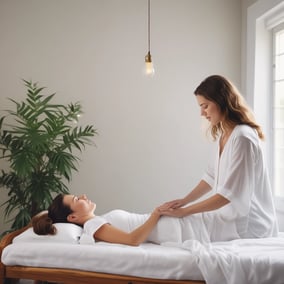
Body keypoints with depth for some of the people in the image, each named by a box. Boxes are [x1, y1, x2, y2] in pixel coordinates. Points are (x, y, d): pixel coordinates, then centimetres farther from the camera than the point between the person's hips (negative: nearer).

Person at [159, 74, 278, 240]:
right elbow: (212, 176, 11)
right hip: (233, 216, 8)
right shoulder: (223, 135, 8)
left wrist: (185, 211, -21)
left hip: (250, 225, -8)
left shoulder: (242, 137, -22)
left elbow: (229, 193, -24)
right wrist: (184, 201, -1)